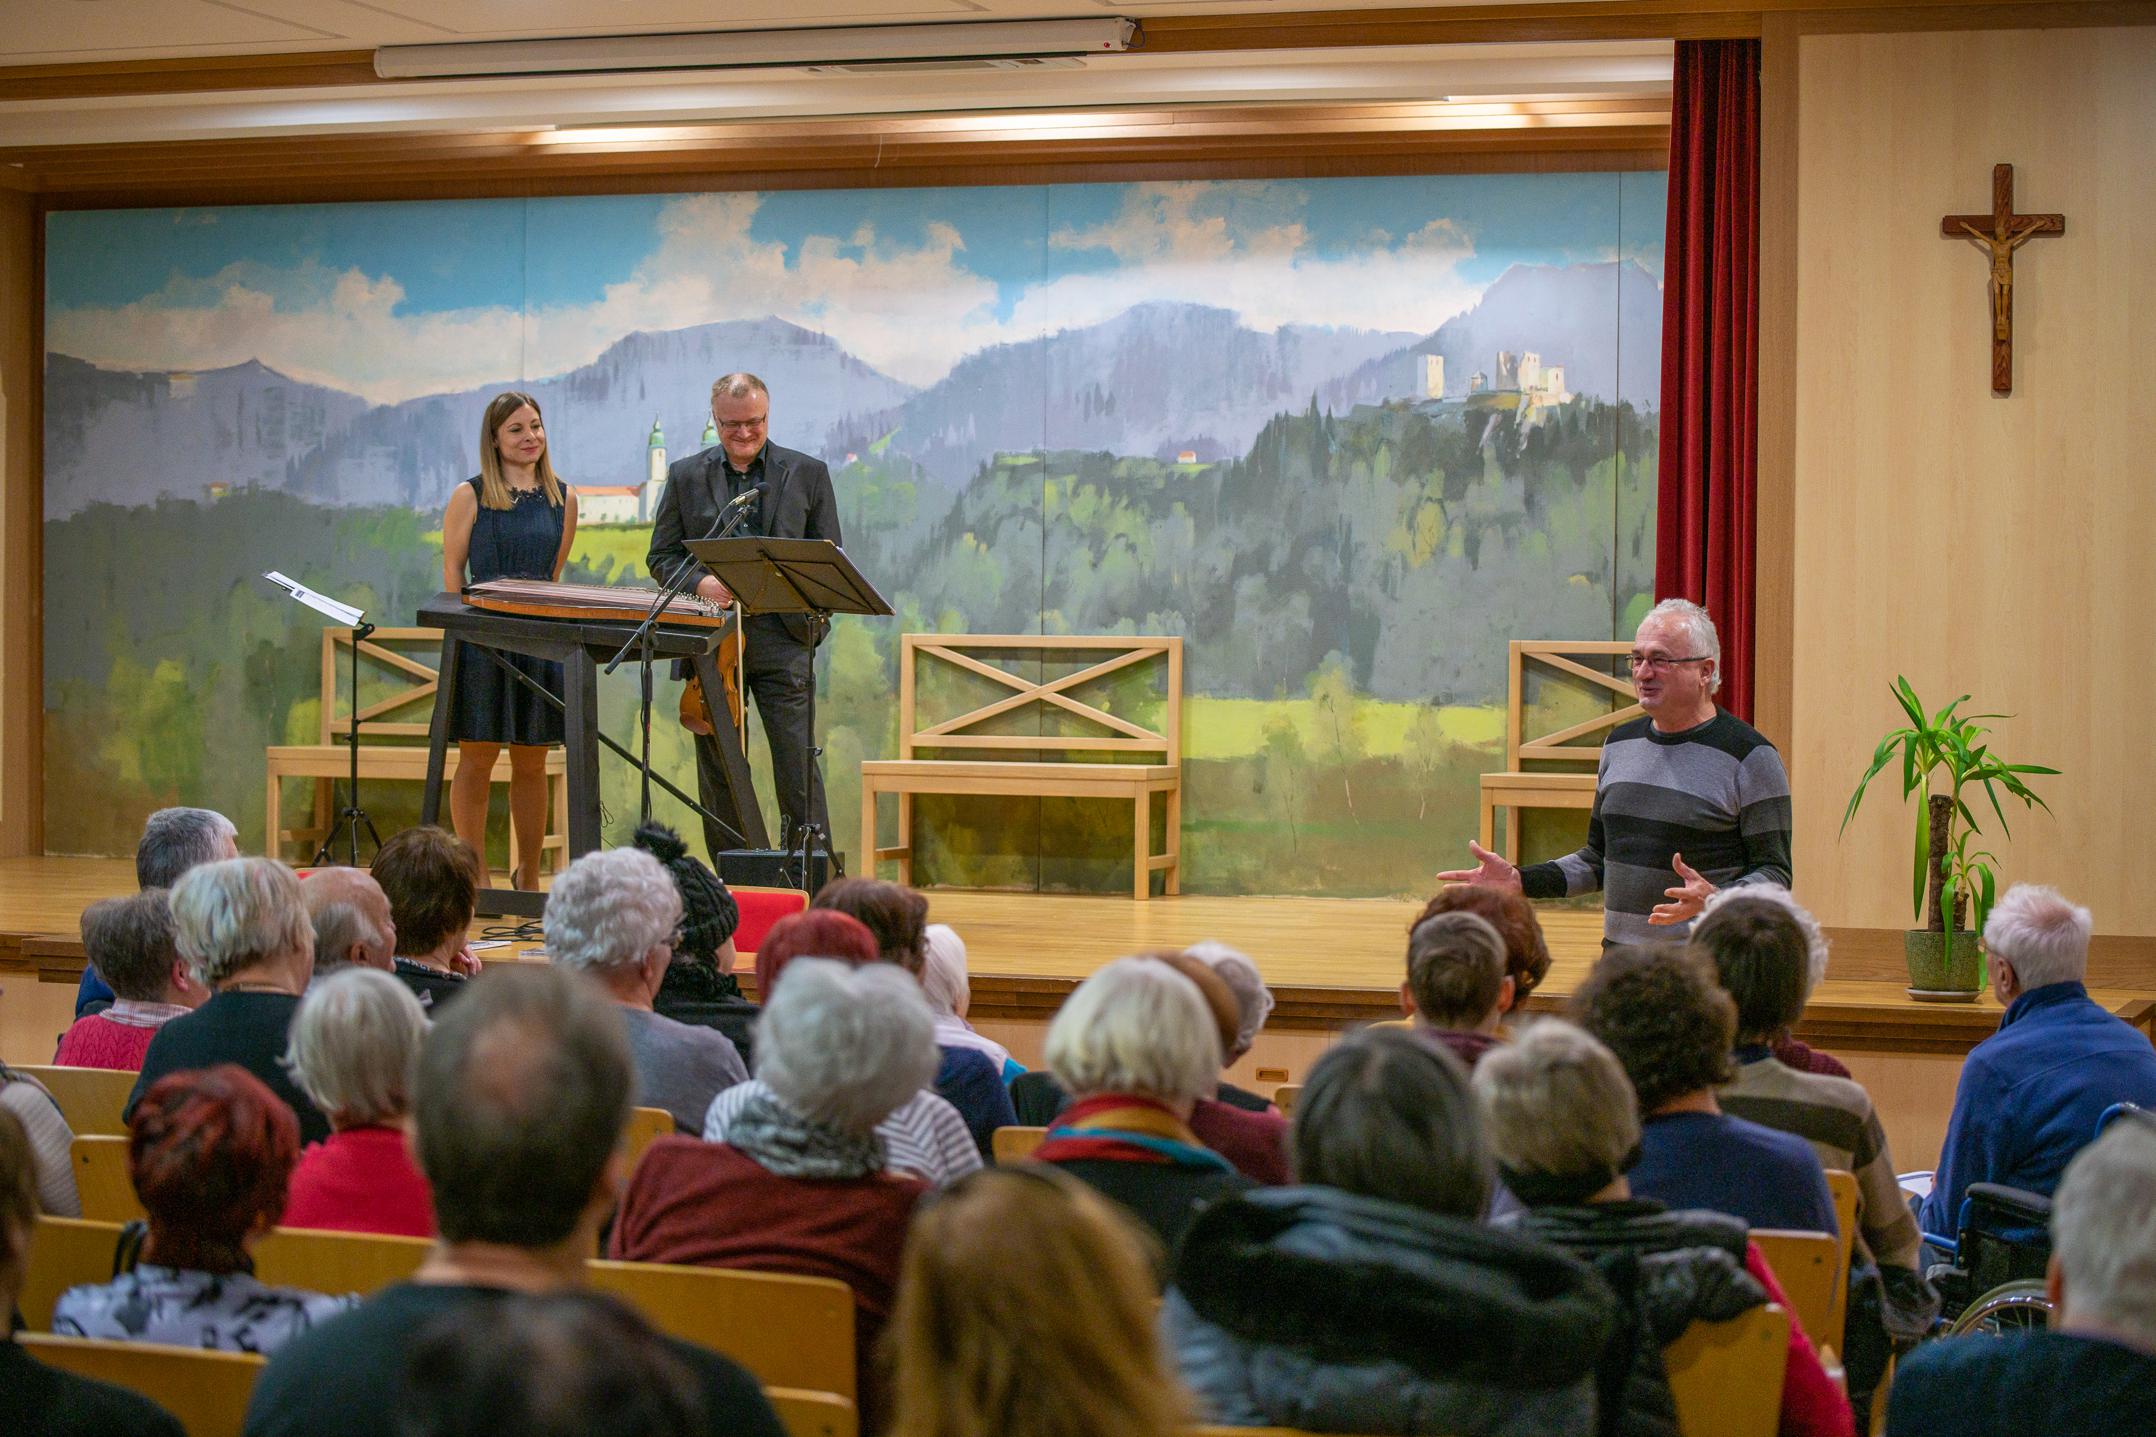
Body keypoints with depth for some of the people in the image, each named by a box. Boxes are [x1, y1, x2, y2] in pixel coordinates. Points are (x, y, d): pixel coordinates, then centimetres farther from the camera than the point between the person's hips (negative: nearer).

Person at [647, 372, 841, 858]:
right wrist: (698, 582, -11)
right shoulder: (686, 476, 10)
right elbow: (661, 556, 9)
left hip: (783, 638, -1)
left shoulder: (808, 473, 8)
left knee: (797, 762, -7)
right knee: (718, 771, 5)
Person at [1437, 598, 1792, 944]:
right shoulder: (1620, 744, 13)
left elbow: (1775, 875, -8)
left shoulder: (1749, 756, -6)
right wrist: (1520, 880, 9)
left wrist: (1713, 900, -26)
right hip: (1619, 957, 6)